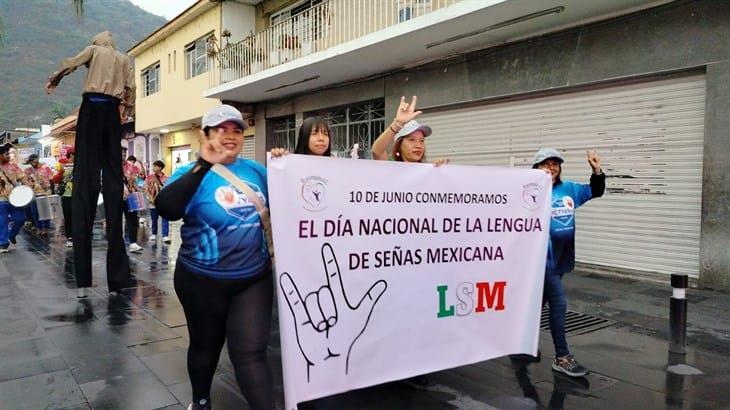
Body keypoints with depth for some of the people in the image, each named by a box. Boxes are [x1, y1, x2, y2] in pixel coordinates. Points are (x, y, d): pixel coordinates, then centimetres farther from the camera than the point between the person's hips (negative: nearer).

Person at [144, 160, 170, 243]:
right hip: (153, 201, 2)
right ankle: (154, 234, 26)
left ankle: (165, 236, -10)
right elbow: (146, 188, 4)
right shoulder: (149, 177, 6)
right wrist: (151, 198, -7)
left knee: (165, 219, -8)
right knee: (154, 219, 11)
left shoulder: (165, 178, 2)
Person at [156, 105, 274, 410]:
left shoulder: (256, 171, 2)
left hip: (254, 279, 2)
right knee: (205, 346, 19)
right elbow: (166, 209, -29)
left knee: (251, 351, -2)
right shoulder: (193, 174, -11)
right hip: (204, 281, -1)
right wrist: (204, 165, -37)